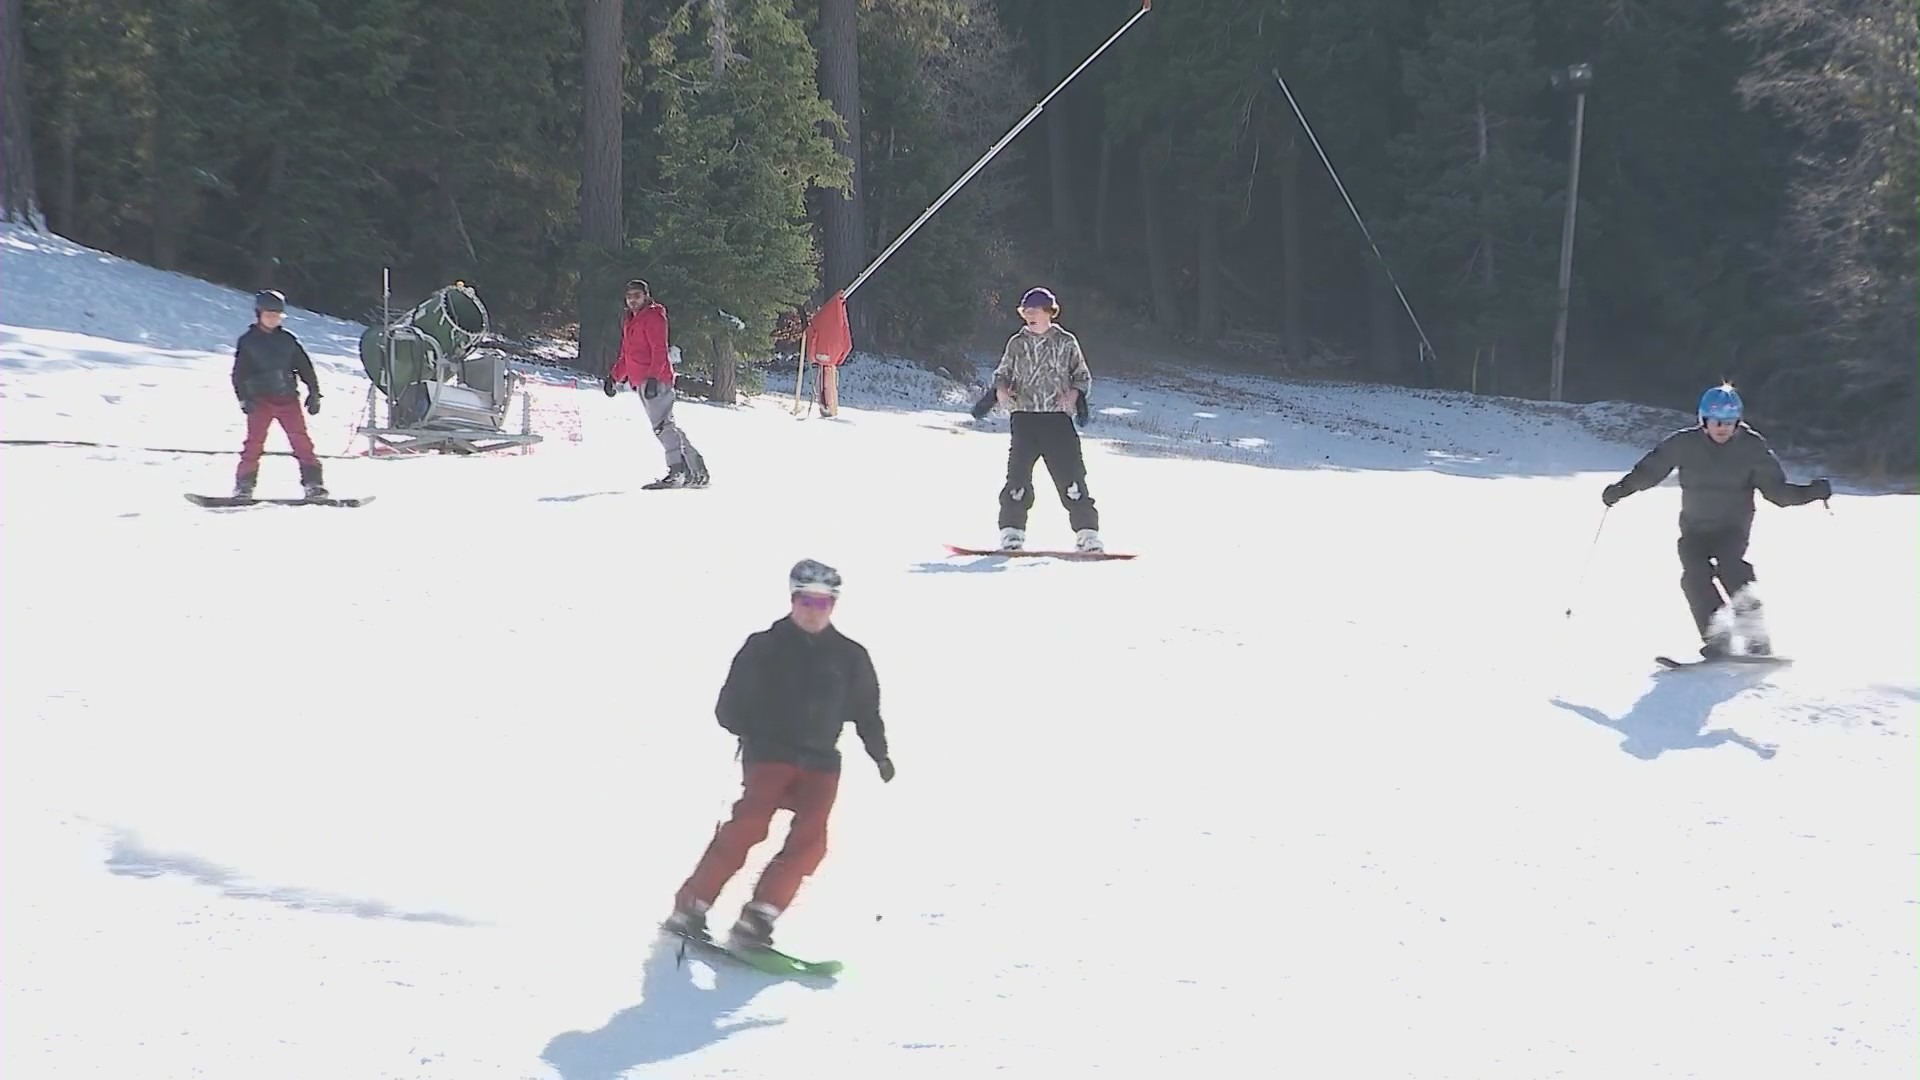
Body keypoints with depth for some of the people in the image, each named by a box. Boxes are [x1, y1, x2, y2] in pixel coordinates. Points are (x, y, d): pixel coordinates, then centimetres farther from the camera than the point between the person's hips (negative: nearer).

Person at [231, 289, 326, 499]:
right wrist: (244, 399, -8)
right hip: (260, 400, -2)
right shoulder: (247, 341, 6)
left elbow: (305, 367, 15)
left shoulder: (288, 339, 12)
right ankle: (244, 486, -5)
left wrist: (314, 393, 9)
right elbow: (239, 374, 3)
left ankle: (313, 484, -6)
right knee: (254, 443, -8)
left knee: (301, 441, -6)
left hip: (288, 398, 2)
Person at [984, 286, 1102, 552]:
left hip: (1057, 417, -2)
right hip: (1023, 416, 2)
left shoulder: (1066, 343, 7)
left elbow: (1083, 376, 11)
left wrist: (1075, 394, -8)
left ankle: (1087, 533, -5)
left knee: (1070, 474, -8)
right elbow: (1002, 373, 18)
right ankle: (1012, 532, -2)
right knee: (1018, 473, -8)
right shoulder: (1016, 344, 12)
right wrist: (1000, 389, -3)